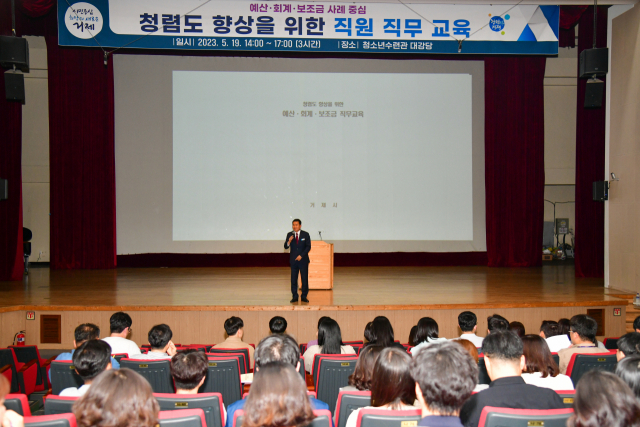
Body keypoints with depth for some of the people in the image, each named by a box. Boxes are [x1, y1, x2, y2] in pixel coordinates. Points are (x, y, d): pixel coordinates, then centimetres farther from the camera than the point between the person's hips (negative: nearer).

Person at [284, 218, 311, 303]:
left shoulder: (305, 234, 1)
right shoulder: (289, 234, 6)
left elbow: (308, 247, -2)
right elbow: (286, 247, 3)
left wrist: (301, 255, -12)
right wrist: (289, 241, -19)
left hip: (303, 260, -1)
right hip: (293, 260, 1)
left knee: (305, 279, -1)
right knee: (293, 279, 0)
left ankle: (304, 296, 7)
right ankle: (294, 297, 7)